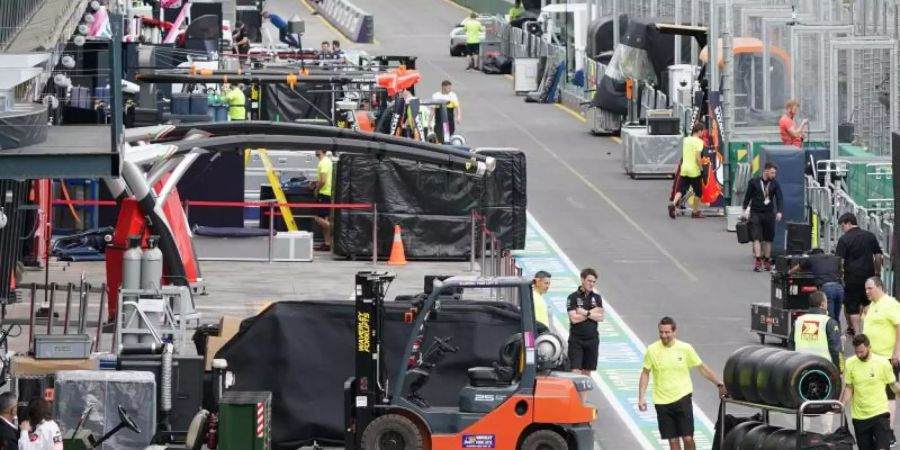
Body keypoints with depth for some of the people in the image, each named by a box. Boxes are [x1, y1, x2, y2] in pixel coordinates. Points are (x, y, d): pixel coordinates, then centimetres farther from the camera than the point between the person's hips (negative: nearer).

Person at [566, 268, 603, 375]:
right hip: (576, 340, -4)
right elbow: (574, 318, -14)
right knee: (575, 371, -11)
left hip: (592, 339, 4)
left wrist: (585, 312, -12)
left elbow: (600, 317, -1)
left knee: (587, 372, 8)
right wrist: (592, 312, -8)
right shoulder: (573, 297, -3)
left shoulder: (597, 298, 9)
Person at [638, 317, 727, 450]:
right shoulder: (652, 350, -4)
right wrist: (641, 398, 0)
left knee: (688, 438, -6)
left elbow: (702, 368, 5)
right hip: (662, 402, 1)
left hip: (682, 398, -1)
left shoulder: (685, 348, -5)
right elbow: (645, 374, 5)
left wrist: (720, 385, 4)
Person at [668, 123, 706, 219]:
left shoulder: (686, 140, 9)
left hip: (684, 169, 5)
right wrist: (702, 167, -9)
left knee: (681, 190, 5)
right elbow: (698, 157, -19)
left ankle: (673, 204, -20)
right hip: (694, 170, -5)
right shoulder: (699, 142, -12)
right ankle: (696, 212, 18)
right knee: (698, 192, 12)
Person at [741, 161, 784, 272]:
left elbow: (779, 198, -6)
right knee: (756, 237, -11)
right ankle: (758, 261, -16)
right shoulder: (753, 182, -3)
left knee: (768, 238, 8)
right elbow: (748, 196, 6)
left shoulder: (775, 184, 0)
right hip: (755, 213, -2)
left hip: (769, 213, 2)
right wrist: (745, 210, 3)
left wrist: (779, 211, -20)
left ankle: (767, 260, 20)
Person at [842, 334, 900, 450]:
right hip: (859, 416, 3)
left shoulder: (882, 362, -8)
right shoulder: (850, 363, -2)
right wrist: (842, 404, -9)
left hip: (880, 413, -3)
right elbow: (848, 388, 4)